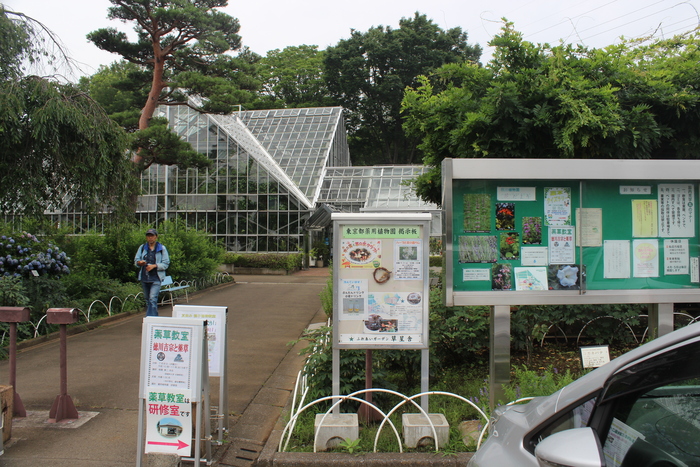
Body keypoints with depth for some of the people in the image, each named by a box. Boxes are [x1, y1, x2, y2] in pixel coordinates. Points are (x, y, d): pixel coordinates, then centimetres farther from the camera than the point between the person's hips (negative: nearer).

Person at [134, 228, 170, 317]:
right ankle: (155, 316, 27)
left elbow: (166, 264, -1)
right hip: (144, 277, 5)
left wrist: (154, 266, -16)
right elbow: (136, 260, 8)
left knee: (153, 299, -17)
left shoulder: (162, 248, 1)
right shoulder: (142, 248, 11)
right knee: (147, 299, 13)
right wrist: (139, 262, -16)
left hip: (156, 278, -5)